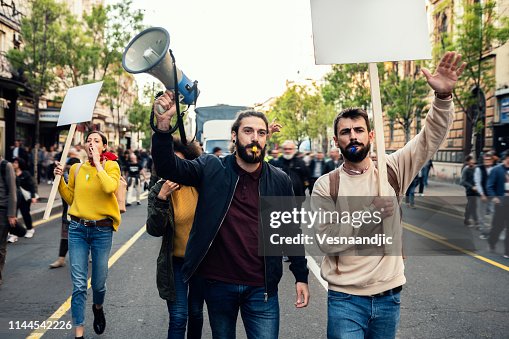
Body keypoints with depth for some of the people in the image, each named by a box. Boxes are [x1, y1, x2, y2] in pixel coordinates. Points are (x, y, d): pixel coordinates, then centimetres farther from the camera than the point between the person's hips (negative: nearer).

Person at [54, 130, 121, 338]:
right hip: (77, 229, 2)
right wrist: (60, 179, 2)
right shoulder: (77, 169, 6)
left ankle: (98, 308, 42)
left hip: (102, 230, -2)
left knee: (99, 283, 9)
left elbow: (110, 187, -24)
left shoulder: (111, 166, -3)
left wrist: (98, 163, -17)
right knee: (79, 284, -1)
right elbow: (70, 198, 15)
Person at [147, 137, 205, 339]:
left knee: (196, 313, 18)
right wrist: (161, 199, -28)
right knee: (178, 317, -6)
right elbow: (154, 230, -19)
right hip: (176, 263, -2)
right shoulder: (158, 191, -10)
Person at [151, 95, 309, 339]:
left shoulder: (280, 181, 0)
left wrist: (301, 277, 5)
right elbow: (167, 167, -13)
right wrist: (163, 123, -29)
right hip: (217, 283, 1)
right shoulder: (212, 169, -3)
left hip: (261, 288, 0)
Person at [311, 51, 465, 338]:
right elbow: (327, 241, -12)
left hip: (389, 295, 3)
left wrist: (443, 96, -24)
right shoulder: (326, 186, -5)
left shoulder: (390, 170, 0)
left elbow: (431, 138, -8)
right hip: (346, 299, -2)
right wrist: (369, 214, -20)